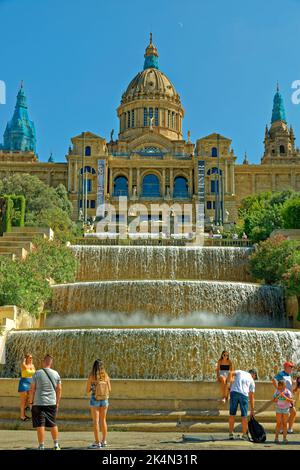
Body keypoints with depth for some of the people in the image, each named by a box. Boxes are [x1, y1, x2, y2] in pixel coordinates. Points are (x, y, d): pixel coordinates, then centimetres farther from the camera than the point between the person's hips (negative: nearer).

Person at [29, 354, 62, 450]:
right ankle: (56, 445, 22)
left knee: (40, 425, 1)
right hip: (52, 403, 3)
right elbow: (59, 390, 7)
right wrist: (57, 403, 16)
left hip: (39, 403, -3)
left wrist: (31, 402, 5)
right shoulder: (56, 374, 3)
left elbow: (32, 389, -4)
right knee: (53, 424, 15)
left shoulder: (37, 373, -6)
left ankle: (41, 447, 2)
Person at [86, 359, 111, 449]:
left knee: (95, 421, 3)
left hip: (94, 399, -3)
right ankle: (104, 441, 22)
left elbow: (87, 390, -6)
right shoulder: (106, 376, -2)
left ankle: (97, 442, 2)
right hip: (104, 399, 3)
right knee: (103, 420, 16)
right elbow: (109, 389, 6)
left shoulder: (91, 376, -9)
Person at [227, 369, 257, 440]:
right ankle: (244, 434, 13)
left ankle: (231, 434, 11)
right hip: (244, 394, -1)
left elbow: (231, 372, 6)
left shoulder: (240, 372, 26)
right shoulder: (252, 381, 21)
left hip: (234, 392, 1)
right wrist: (252, 410, 23)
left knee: (232, 414, 8)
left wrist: (229, 382, 2)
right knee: (244, 416, 9)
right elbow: (251, 396, 20)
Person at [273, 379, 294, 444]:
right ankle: (276, 437, 4)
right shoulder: (277, 392, -6)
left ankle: (284, 438, 7)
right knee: (278, 423, -2)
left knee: (285, 424, 2)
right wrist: (278, 396, -24)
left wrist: (284, 396, -27)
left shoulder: (288, 392, -10)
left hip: (286, 409, 0)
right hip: (279, 409, 0)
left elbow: (291, 401, -14)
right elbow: (274, 400, -7)